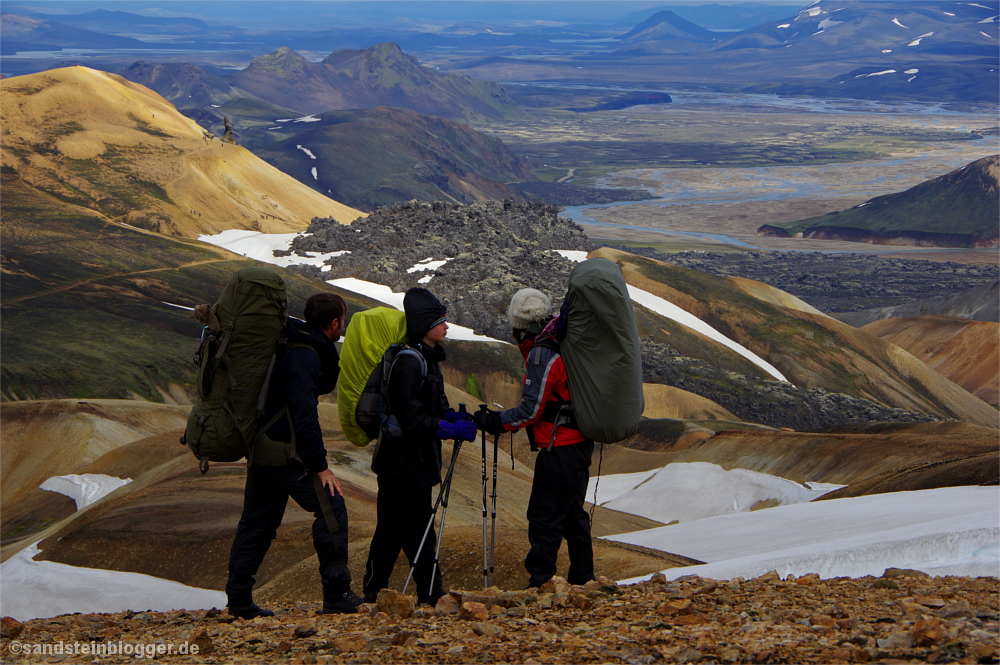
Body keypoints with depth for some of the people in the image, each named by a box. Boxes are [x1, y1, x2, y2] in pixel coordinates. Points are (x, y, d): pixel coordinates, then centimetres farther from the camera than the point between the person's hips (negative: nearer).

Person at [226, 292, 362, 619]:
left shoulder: (289, 345, 13)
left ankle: (239, 600, 13)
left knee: (257, 519, 12)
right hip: (285, 453, -10)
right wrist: (320, 466, -17)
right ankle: (336, 595, -5)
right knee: (331, 508, -5)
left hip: (260, 448, 10)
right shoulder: (304, 356, -17)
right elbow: (303, 413, -20)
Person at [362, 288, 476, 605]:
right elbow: (412, 420, -23)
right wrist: (453, 430, -24)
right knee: (392, 530, -1)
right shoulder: (408, 363, -19)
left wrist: (460, 417, -1)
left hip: (419, 463, 10)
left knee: (419, 528, 13)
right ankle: (373, 595, 9)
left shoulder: (428, 359, 12)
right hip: (402, 462, -10)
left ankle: (430, 594, 19)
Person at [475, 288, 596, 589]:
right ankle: (582, 578, 23)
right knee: (573, 513, 17)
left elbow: (532, 410, -19)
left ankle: (541, 582, -3)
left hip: (557, 449, -9)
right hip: (580, 444, 9)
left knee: (545, 518, -5)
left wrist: (494, 421, -11)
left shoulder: (542, 355, -17)